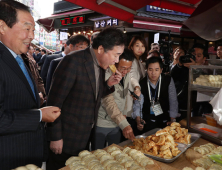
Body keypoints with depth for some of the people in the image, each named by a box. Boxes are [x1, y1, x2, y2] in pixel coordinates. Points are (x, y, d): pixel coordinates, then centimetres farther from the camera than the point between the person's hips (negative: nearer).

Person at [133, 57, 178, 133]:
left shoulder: (168, 80, -4)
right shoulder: (141, 84, -4)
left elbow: (173, 101, -2)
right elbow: (138, 104, -10)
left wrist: (172, 120, -6)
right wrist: (138, 120, -25)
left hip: (165, 119, 1)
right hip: (148, 121, 0)